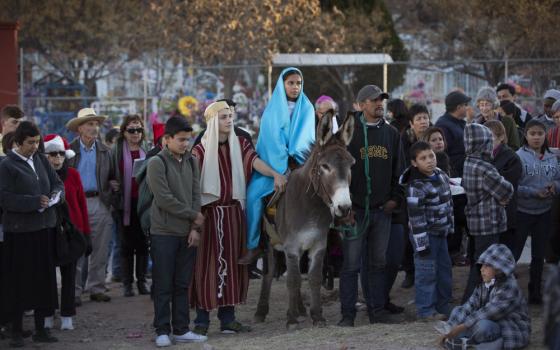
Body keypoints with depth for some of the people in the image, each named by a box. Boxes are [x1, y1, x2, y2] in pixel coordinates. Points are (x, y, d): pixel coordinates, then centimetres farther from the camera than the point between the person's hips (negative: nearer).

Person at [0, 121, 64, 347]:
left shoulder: (41, 160, 10)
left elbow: (58, 183, 16)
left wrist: (56, 194, -7)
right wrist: (35, 202, -21)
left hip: (44, 227, 6)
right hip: (20, 231, -6)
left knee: (44, 280, 8)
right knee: (19, 282, -2)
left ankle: (40, 329, 17)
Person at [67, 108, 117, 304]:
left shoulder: (105, 151, 10)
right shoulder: (69, 150, -1)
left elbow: (111, 177, 16)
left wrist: (112, 185, -4)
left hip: (99, 203, 3)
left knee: (100, 251, 6)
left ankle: (97, 288, 15)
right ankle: (75, 291, 5)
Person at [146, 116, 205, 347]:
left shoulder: (191, 162, 10)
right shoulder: (157, 163, -8)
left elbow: (196, 196, 7)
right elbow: (164, 199, -14)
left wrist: (195, 228, -3)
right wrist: (193, 216, -9)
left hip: (187, 233, 5)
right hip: (164, 233, -5)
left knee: (182, 284, 8)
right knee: (163, 286, 0)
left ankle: (181, 329, 13)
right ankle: (162, 331, 5)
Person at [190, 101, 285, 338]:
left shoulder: (240, 145, 7)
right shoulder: (201, 150, -3)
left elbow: (254, 161, -10)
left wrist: (275, 174, -29)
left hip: (234, 212, 4)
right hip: (209, 212, -4)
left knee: (231, 262, 6)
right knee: (208, 262, -3)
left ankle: (228, 318, 11)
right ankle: (201, 319, 1)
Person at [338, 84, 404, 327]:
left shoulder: (391, 133, 11)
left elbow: (399, 168, 15)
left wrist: (395, 197, 4)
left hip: (382, 209, 4)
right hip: (355, 209, -4)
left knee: (378, 263, 9)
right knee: (351, 265, -3)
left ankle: (377, 311, 16)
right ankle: (348, 313, 3)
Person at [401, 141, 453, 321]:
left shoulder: (441, 176, 4)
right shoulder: (416, 186, -22)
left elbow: (448, 203, 16)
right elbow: (416, 217, -22)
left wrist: (450, 226, 17)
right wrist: (421, 244, -22)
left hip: (441, 232, 8)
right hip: (426, 234, -8)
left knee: (444, 268, 15)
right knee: (427, 272, -4)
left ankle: (443, 306, 27)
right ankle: (426, 311, 5)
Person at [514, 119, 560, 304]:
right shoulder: (519, 157, -14)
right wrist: (534, 193, -21)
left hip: (544, 212, 5)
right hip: (522, 211, -5)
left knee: (539, 255, 15)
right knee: (513, 253, -2)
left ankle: (535, 292, 27)